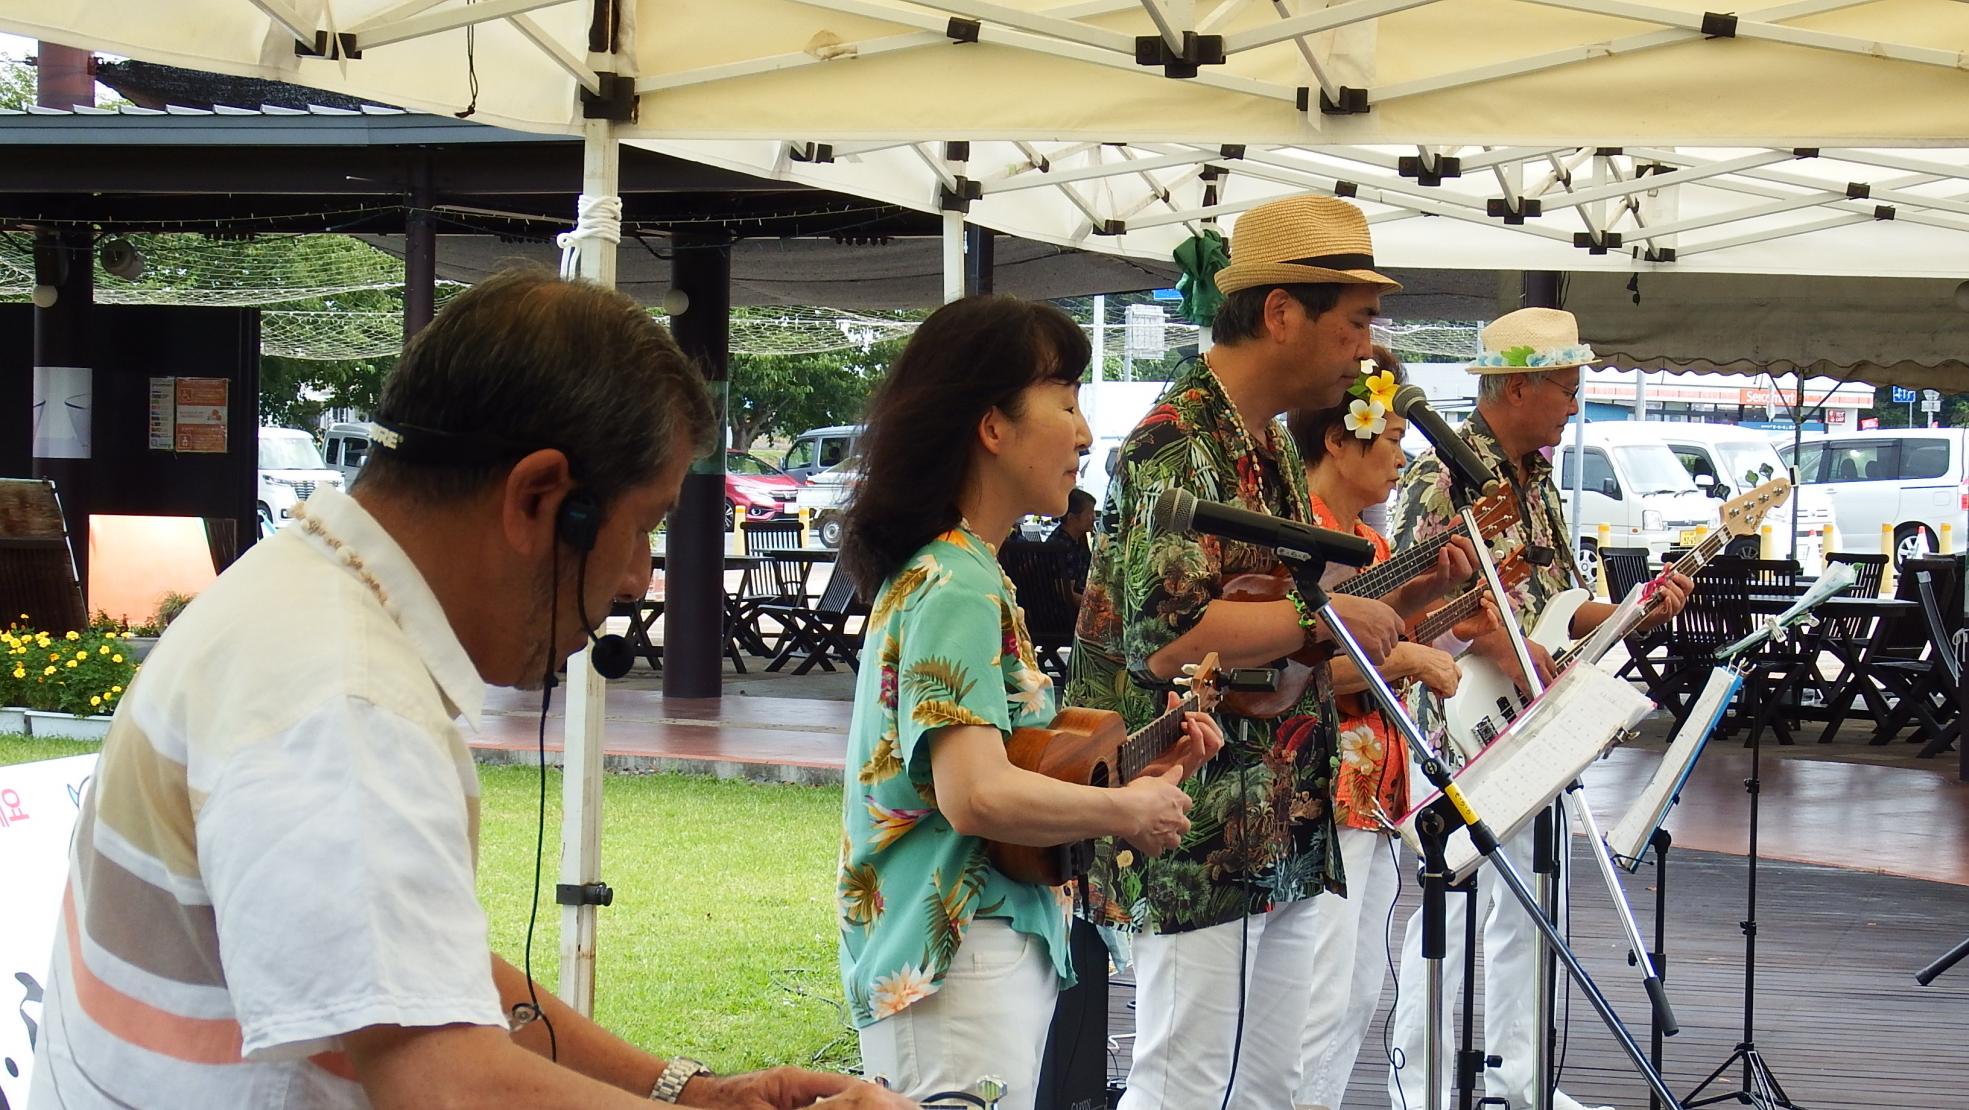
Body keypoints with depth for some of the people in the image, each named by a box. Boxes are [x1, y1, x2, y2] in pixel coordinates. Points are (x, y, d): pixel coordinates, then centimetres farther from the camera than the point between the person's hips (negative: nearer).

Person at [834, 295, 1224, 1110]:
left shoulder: (960, 574, 15)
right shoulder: (957, 590, -15)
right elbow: (977, 795, -26)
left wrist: (1139, 774, 9)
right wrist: (1132, 810, -14)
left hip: (1008, 947, 10)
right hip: (962, 968, -10)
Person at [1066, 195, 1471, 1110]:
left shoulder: (1270, 447, 16)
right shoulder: (1179, 444, -15)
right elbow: (1168, 638, -27)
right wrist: (1323, 618, -19)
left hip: (1278, 836, 10)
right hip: (1199, 842, -10)